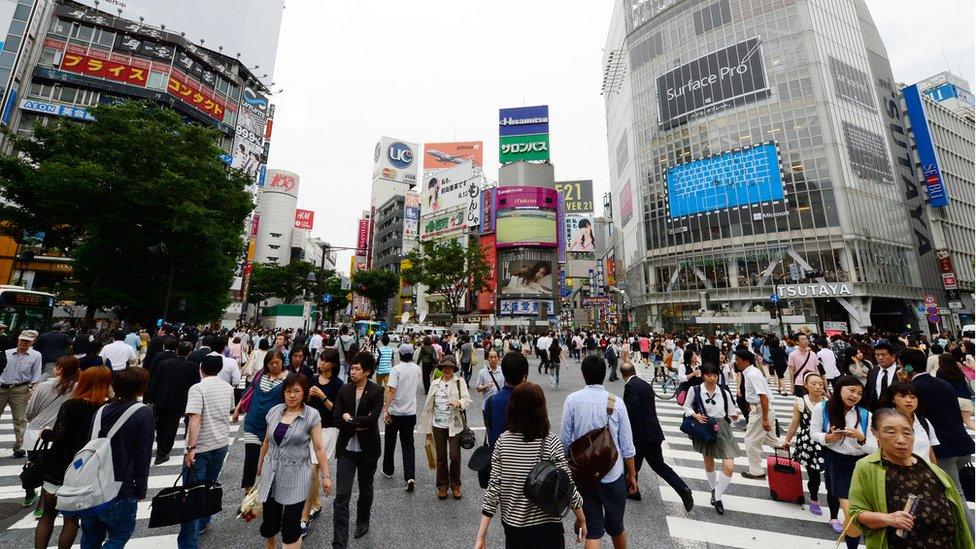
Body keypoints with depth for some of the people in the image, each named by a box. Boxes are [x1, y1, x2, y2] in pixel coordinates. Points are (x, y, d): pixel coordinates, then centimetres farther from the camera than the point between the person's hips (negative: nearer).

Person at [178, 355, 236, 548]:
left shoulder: (197, 388, -16)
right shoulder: (228, 387, 3)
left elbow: (195, 419, -24)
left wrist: (191, 448, -21)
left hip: (201, 447, -6)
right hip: (222, 443, 6)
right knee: (209, 484, 22)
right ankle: (203, 523, 36)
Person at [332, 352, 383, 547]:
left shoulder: (377, 391, -12)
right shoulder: (344, 390, -2)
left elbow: (372, 419, -20)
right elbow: (336, 416, -7)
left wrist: (349, 419, -13)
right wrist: (358, 425, -17)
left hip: (367, 448, -1)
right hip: (346, 448, 2)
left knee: (365, 489, 20)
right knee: (341, 495, -2)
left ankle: (362, 521, 46)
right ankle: (339, 542, 9)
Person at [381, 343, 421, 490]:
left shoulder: (396, 369, -15)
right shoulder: (417, 369, 0)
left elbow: (391, 391, -22)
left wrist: (386, 409, -18)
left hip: (394, 412, -3)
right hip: (410, 412, 3)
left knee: (389, 442, 19)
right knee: (408, 445, 8)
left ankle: (388, 470, 35)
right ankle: (410, 477, -3)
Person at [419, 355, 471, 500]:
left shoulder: (460, 382, -1)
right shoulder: (435, 384, 4)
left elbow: (467, 399, -7)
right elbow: (428, 406, 7)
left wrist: (459, 403, -30)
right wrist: (427, 428, 8)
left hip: (455, 425, -2)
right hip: (438, 425, 2)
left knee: (455, 455, -3)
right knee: (441, 457, 11)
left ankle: (455, 485, 21)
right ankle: (442, 486, 30)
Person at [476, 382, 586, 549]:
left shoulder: (503, 441, -11)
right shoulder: (551, 443, -19)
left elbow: (494, 487, -10)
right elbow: (567, 487, -13)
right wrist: (582, 519, 4)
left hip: (512, 524, 3)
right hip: (545, 526, -3)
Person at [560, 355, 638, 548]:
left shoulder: (573, 400, -14)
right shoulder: (616, 402, -12)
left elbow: (565, 440, -8)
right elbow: (627, 446, -6)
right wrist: (632, 475, 10)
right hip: (613, 475, 1)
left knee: (592, 530, 13)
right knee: (616, 528, 23)